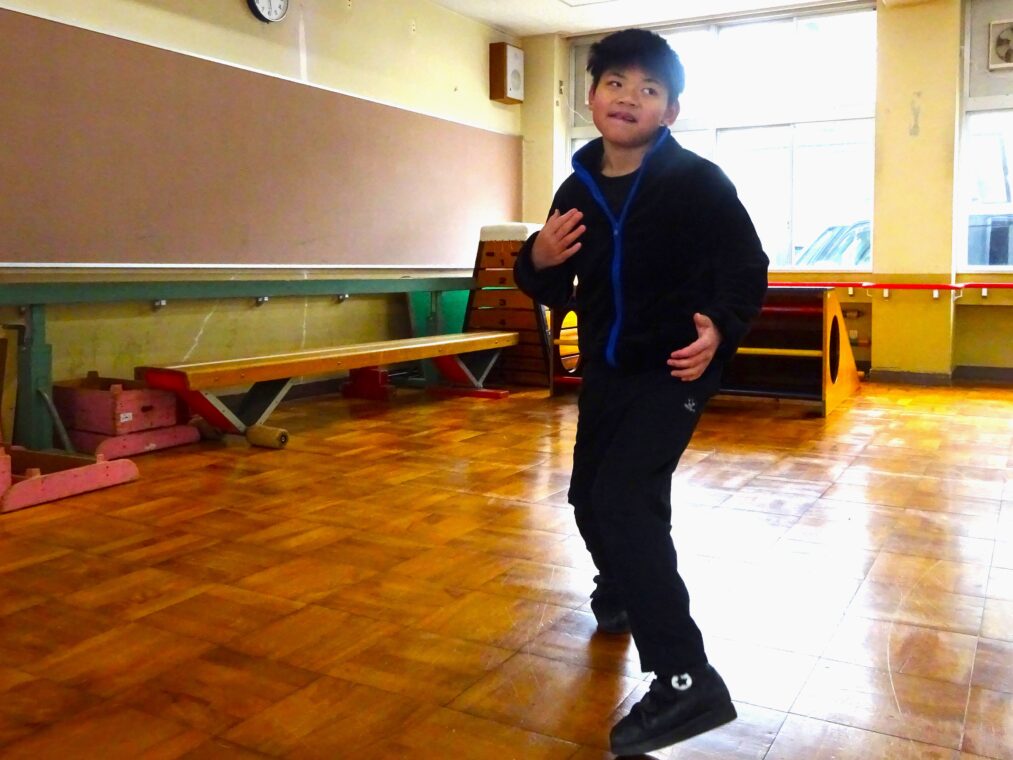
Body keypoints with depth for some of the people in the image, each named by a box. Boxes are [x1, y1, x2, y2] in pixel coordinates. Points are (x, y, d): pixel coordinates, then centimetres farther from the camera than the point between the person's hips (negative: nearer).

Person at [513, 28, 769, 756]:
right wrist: (539, 260, -14)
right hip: (605, 368, 7)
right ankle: (623, 591, 49)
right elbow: (556, 292, 8)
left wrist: (720, 328, -30)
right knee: (591, 497, 18)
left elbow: (747, 268, -11)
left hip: (673, 368, -7)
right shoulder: (577, 190, 3)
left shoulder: (698, 181, -12)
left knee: (626, 499, -21)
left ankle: (685, 680, -14)